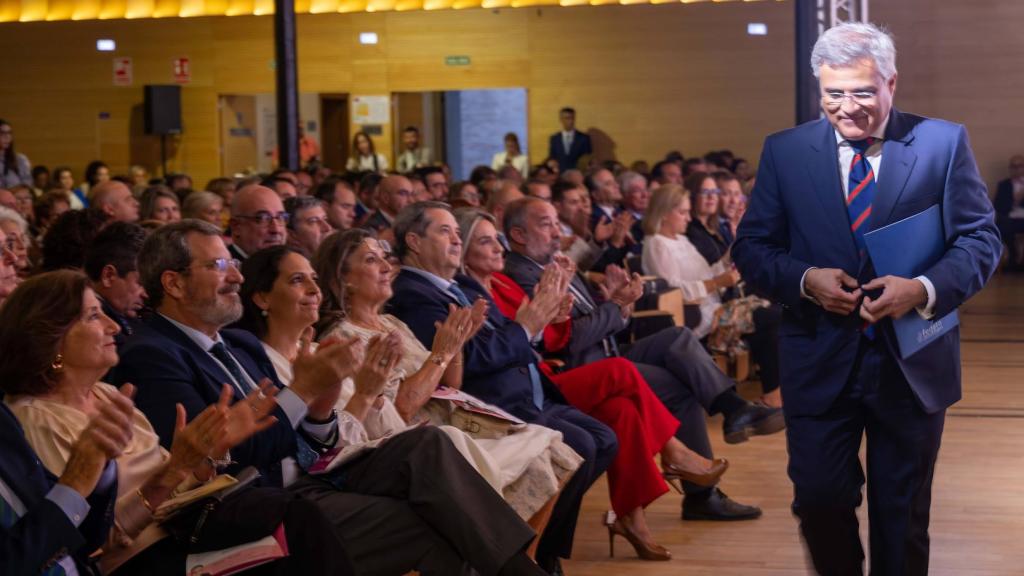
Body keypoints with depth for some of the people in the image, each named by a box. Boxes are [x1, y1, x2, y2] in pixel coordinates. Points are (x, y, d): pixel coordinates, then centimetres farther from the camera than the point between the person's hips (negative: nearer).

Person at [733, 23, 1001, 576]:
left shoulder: (944, 143, -2)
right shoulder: (784, 151, 2)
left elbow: (981, 239, -2)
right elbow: (751, 249, 3)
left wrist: (925, 288, -21)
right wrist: (805, 279, -17)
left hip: (912, 362, 0)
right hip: (820, 359, 1)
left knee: (902, 513, 11)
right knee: (819, 498, 3)